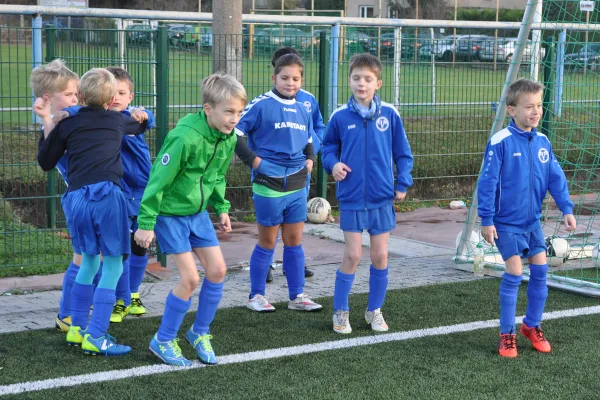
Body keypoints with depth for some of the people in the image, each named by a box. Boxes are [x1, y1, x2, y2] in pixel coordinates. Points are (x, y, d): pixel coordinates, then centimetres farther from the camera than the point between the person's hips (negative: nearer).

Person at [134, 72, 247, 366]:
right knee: (190, 277, -9)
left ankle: (200, 332, 22)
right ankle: (163, 340, 8)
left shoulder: (228, 139, -5)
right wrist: (146, 223, -20)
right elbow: (159, 180, -23)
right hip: (169, 213, -7)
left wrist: (221, 209, 8)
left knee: (217, 269, 3)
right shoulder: (185, 138, -29)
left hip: (197, 212, 7)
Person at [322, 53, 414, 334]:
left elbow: (403, 153, 4)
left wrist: (402, 183, -4)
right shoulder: (340, 116, -5)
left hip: (382, 198, 1)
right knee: (352, 256, -1)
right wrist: (333, 163, -10)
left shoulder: (389, 114, -4)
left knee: (380, 256, 8)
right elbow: (329, 147, 10)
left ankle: (375, 310, 24)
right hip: (352, 198, -1)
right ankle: (340, 311, 15)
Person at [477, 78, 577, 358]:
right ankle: (507, 334, 8)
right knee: (514, 274, -6)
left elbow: (556, 178, 6)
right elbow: (487, 183, -15)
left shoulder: (542, 142, 0)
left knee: (540, 270, 5)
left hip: (532, 220, 5)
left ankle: (532, 325, 23)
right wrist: (486, 220, -14)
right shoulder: (500, 142, -17)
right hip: (507, 222, -5)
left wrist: (567, 209, -2)